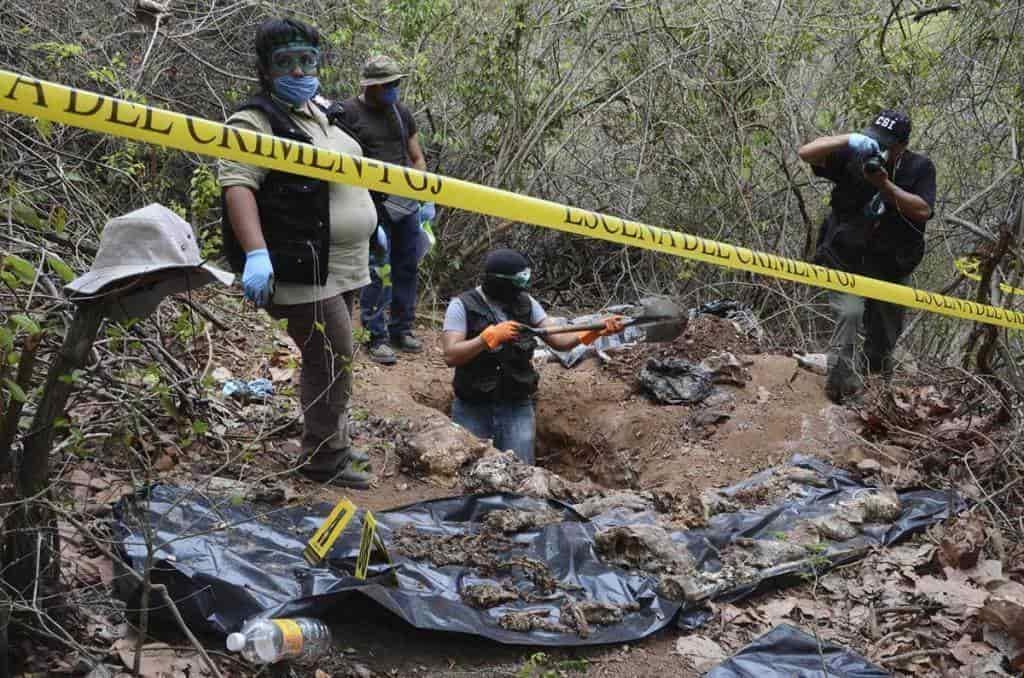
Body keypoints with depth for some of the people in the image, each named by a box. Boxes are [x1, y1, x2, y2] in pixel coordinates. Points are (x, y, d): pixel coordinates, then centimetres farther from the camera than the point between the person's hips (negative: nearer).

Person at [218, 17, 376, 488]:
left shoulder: (317, 112, 15)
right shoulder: (257, 120, -13)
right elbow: (236, 183, -25)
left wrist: (367, 225, 31)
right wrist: (256, 253, -36)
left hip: (341, 267, 9)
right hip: (307, 271, -9)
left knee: (329, 360, 18)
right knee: (331, 362, -6)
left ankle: (331, 444, 31)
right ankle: (322, 460, 6)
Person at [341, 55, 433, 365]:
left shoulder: (401, 113, 13)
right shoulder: (347, 113, -6)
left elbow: (417, 158, 18)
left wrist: (428, 200, 9)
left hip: (407, 203, 6)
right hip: (373, 205, -6)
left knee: (407, 268, 10)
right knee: (376, 272, -7)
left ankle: (401, 329, 23)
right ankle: (377, 337, 1)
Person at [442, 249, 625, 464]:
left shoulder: (526, 304, 4)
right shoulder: (462, 306, -7)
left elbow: (558, 340, -2)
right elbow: (451, 356, -17)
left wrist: (597, 330, -17)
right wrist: (490, 336, -25)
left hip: (517, 408, 3)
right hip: (473, 410, -3)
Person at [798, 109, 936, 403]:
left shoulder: (919, 167, -6)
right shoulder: (852, 157, -10)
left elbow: (923, 211, -18)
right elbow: (806, 153, -19)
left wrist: (884, 184, -27)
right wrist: (849, 139, -32)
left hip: (889, 267, 3)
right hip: (845, 260, -3)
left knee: (884, 334, 15)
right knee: (849, 313, -26)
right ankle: (841, 382, -16)